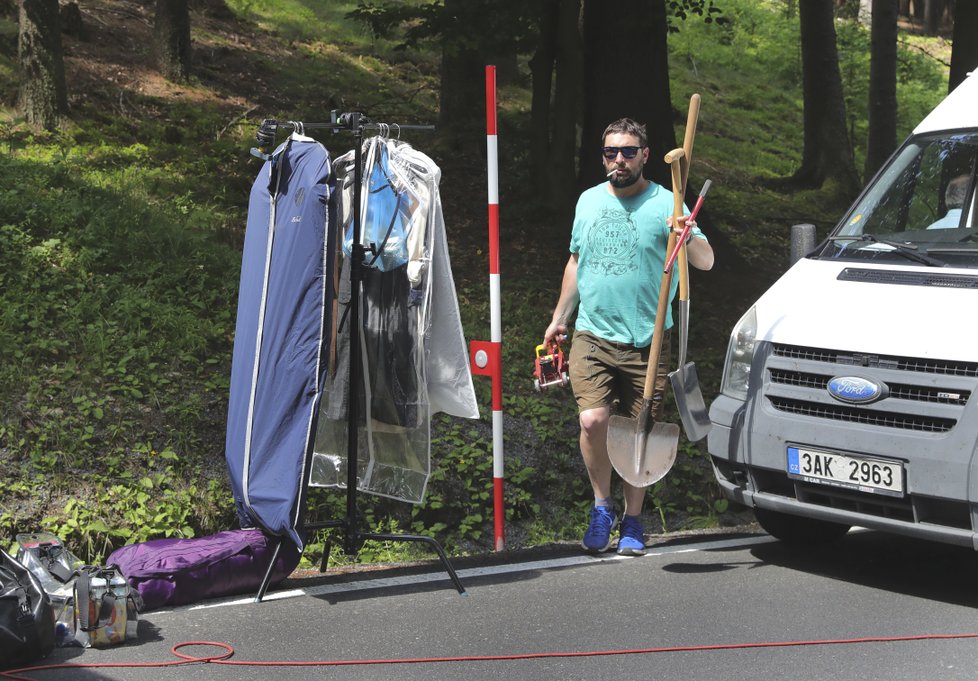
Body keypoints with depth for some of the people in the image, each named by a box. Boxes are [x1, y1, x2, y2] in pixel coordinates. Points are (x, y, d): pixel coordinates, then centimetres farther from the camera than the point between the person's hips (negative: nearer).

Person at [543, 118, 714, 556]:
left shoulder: (664, 204, -2)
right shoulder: (589, 201, 12)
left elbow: (706, 262, -8)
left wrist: (689, 239, -30)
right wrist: (560, 318, 25)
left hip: (645, 340, -2)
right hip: (592, 336, 2)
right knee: (593, 421, -15)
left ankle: (632, 521, 19)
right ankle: (602, 507, 6)